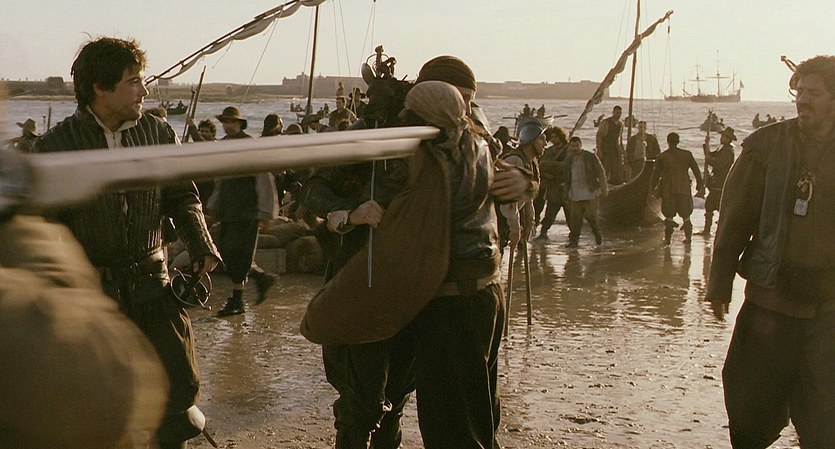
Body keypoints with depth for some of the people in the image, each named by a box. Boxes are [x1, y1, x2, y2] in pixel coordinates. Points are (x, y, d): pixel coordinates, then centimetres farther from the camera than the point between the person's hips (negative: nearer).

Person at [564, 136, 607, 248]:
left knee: (590, 215, -11)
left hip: (591, 192, -4)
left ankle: (598, 234, 14)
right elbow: (567, 178, 20)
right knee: (575, 217, -1)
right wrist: (566, 193, 18)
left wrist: (604, 189, -6)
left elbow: (601, 172, 0)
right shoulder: (569, 160, 12)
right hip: (575, 193, 4)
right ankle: (574, 240, 8)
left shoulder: (591, 157, -1)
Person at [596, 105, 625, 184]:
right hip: (606, 150, -6)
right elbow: (599, 136, -11)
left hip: (617, 150, 6)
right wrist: (599, 150, -18)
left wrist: (622, 149, 17)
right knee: (604, 171, -4)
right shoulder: (605, 122, -8)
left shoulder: (621, 123, 13)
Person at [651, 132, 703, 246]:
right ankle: (688, 236, 14)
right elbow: (696, 170, 5)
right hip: (684, 188, 1)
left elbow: (656, 174, 1)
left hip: (668, 189, -1)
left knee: (669, 215, 6)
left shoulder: (662, 157, -2)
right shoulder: (687, 154, 1)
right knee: (685, 214, 12)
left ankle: (667, 238, 3)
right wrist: (699, 184, 17)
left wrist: (653, 188, 12)